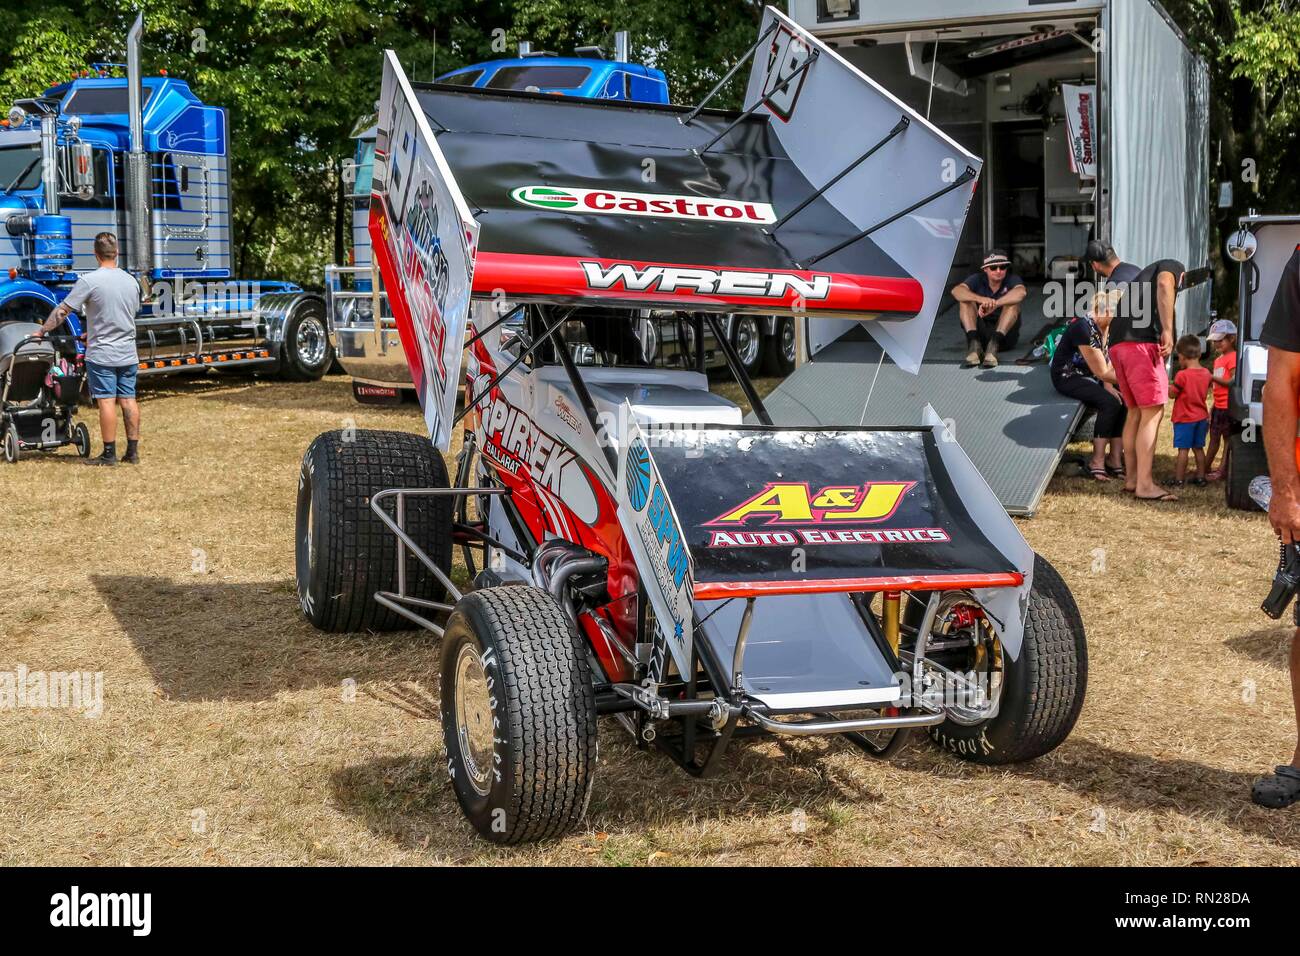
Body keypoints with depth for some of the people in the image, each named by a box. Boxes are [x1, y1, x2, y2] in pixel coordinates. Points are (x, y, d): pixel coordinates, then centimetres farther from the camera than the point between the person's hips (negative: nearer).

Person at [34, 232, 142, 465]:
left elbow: (62, 310, -8)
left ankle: (109, 454, 0)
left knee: (106, 402, -2)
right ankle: (133, 452, 11)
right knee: (128, 400, 8)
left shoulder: (89, 281, -12)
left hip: (101, 354, -5)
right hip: (128, 354, 5)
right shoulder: (131, 281, 6)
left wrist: (42, 331, 6)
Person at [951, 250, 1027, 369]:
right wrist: (981, 299, -41)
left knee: (1013, 302, -23)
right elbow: (956, 291, -24)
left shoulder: (1012, 279, -7)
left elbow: (1021, 292, -32)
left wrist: (994, 305, -43)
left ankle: (994, 344, -36)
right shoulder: (978, 279, -3)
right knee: (965, 300, -16)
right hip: (980, 334, 1)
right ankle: (974, 344, -32)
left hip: (1005, 334, -1)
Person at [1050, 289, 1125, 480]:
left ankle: (1115, 459, -9)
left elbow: (1107, 361, 7)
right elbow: (1101, 371, -24)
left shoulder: (1106, 327, 1)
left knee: (1123, 400, -11)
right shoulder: (1084, 328, -26)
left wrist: (1108, 384, -11)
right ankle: (1097, 462, -20)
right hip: (1067, 377, -9)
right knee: (1109, 403, -27)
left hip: (1089, 376, 9)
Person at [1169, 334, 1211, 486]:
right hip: (1201, 417, 6)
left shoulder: (1182, 375, -18)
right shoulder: (1206, 373, 3)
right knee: (1198, 448, 14)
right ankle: (1200, 476, 18)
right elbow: (1206, 393, 13)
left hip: (1185, 418, -6)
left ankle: (1178, 479, -3)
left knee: (1183, 449, -4)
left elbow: (1172, 394, -12)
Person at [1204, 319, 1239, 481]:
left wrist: (1213, 378, -20)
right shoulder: (1218, 359, 16)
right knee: (1214, 437, 14)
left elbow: (1233, 381, -20)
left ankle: (1223, 470, 1)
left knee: (1227, 437, -2)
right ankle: (1207, 466, 21)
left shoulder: (1233, 357, -12)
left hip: (1228, 406, -9)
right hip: (1218, 406, 9)